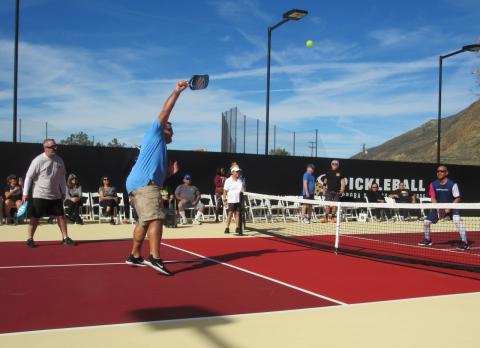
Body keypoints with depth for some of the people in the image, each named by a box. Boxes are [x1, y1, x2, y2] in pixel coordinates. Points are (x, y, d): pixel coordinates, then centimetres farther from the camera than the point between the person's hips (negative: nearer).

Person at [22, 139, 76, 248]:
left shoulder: (59, 160, 3)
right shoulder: (38, 160, -12)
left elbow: (62, 177, 13)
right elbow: (29, 177, -9)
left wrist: (63, 192, 14)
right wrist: (25, 193, -10)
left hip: (56, 195, 5)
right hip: (39, 195, -4)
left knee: (61, 216, 5)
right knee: (35, 217, 0)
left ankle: (65, 238, 13)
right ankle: (30, 239, 12)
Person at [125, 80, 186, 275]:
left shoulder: (160, 148, 32)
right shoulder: (154, 133, 11)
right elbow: (165, 112, 0)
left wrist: (170, 171, 12)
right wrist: (177, 92, 2)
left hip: (139, 184, 10)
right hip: (144, 183, -10)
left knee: (144, 221, 17)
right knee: (156, 219, -18)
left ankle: (134, 256, 25)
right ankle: (154, 258, -28)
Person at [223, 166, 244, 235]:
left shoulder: (241, 180, 8)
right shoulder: (228, 181, -1)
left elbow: (243, 190, 13)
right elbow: (225, 191, 0)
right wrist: (225, 199, -5)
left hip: (239, 200, 3)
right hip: (231, 200, -3)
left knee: (238, 213, 4)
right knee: (230, 214, -3)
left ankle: (238, 228, 10)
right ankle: (227, 228, 5)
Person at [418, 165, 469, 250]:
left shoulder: (452, 184, -17)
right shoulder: (433, 185, -6)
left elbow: (457, 198, -14)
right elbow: (433, 198, -2)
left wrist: (449, 208, -26)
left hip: (452, 207, -4)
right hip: (439, 208, 5)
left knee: (457, 220, -32)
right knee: (426, 222, 1)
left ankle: (465, 243, -26)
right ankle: (427, 240, 26)